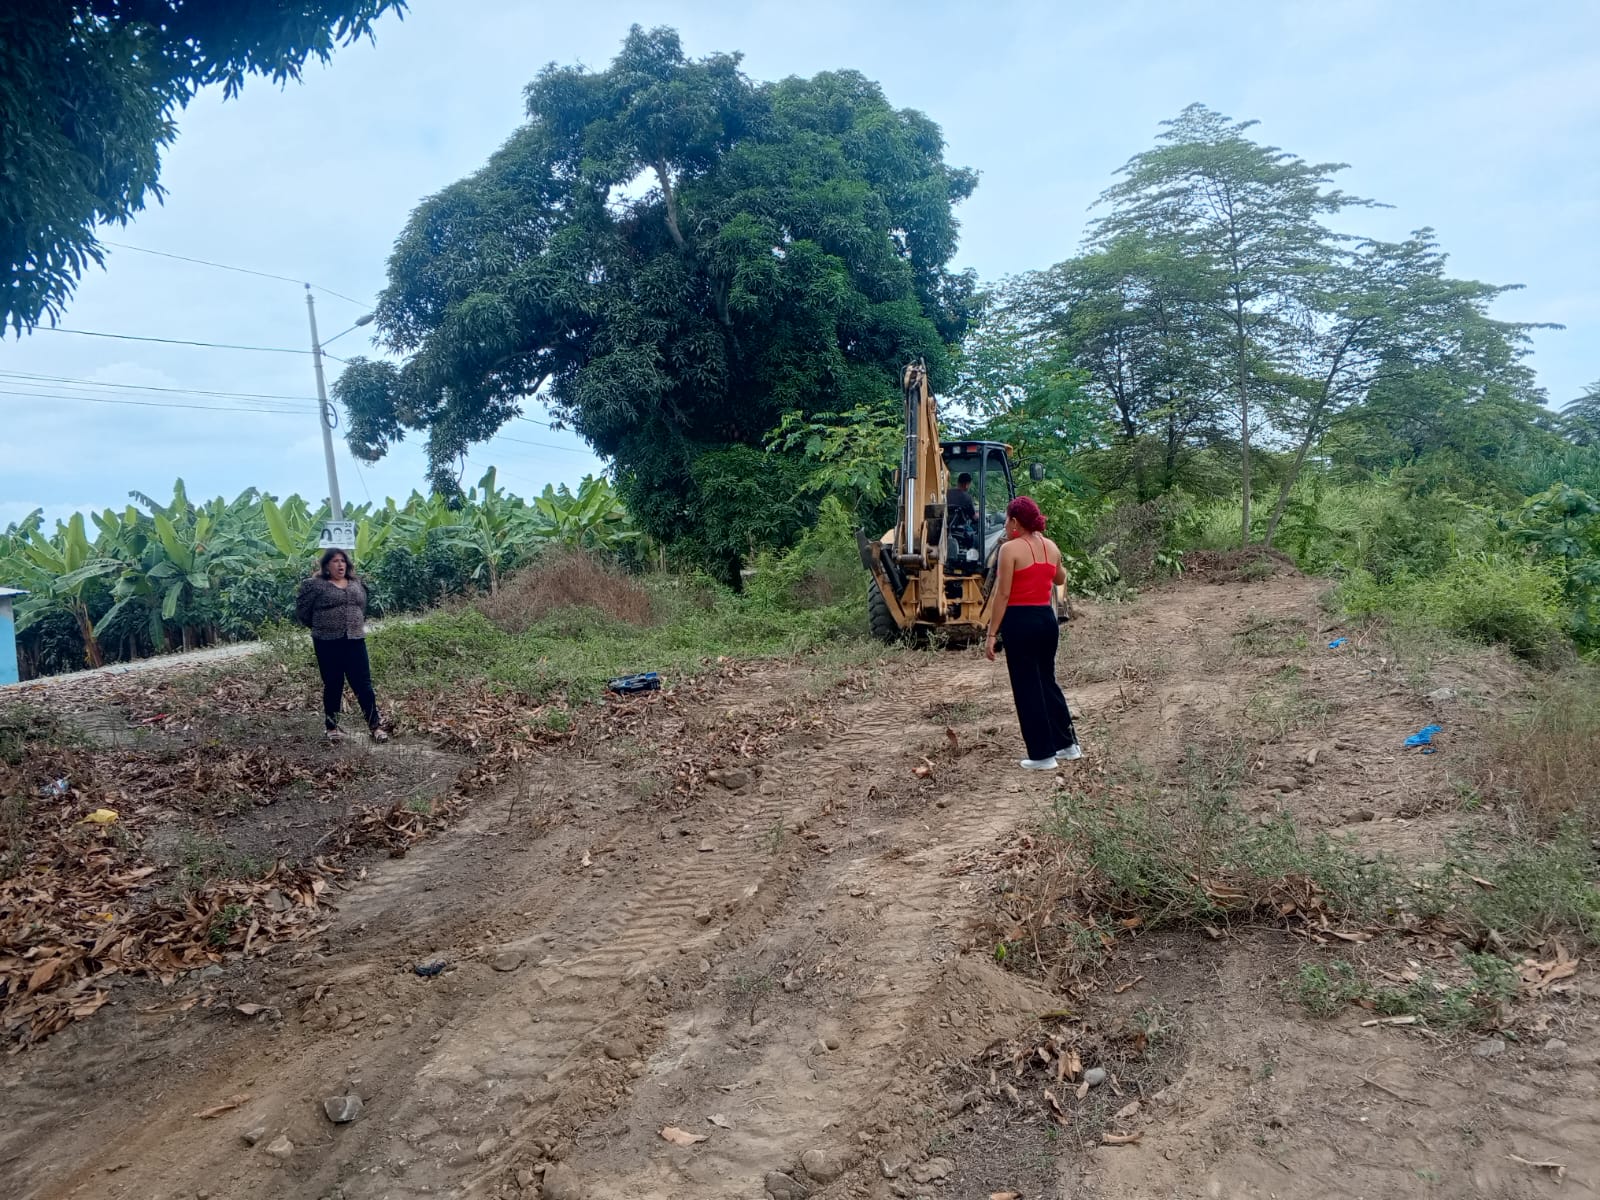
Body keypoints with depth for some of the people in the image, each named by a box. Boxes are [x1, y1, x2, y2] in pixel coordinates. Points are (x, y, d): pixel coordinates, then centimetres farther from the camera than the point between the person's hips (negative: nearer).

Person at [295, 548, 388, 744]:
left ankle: (375, 725, 2)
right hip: (328, 643, -3)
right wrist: (321, 627, 9)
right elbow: (302, 611, 0)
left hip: (355, 641, 3)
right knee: (333, 685, 6)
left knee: (363, 684, 1)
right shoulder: (315, 585, -4)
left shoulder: (356, 584, 11)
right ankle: (331, 727, 18)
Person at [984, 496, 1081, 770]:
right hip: (1047, 619, 7)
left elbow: (1003, 594, -15)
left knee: (1027, 688, 2)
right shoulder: (1051, 547, 7)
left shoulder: (1010, 549, -11)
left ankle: (1042, 755, 7)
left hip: (1020, 622, -7)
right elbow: (1060, 578, 26)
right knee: (1047, 681, 21)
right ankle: (1068, 743, 27)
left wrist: (992, 634, -12)